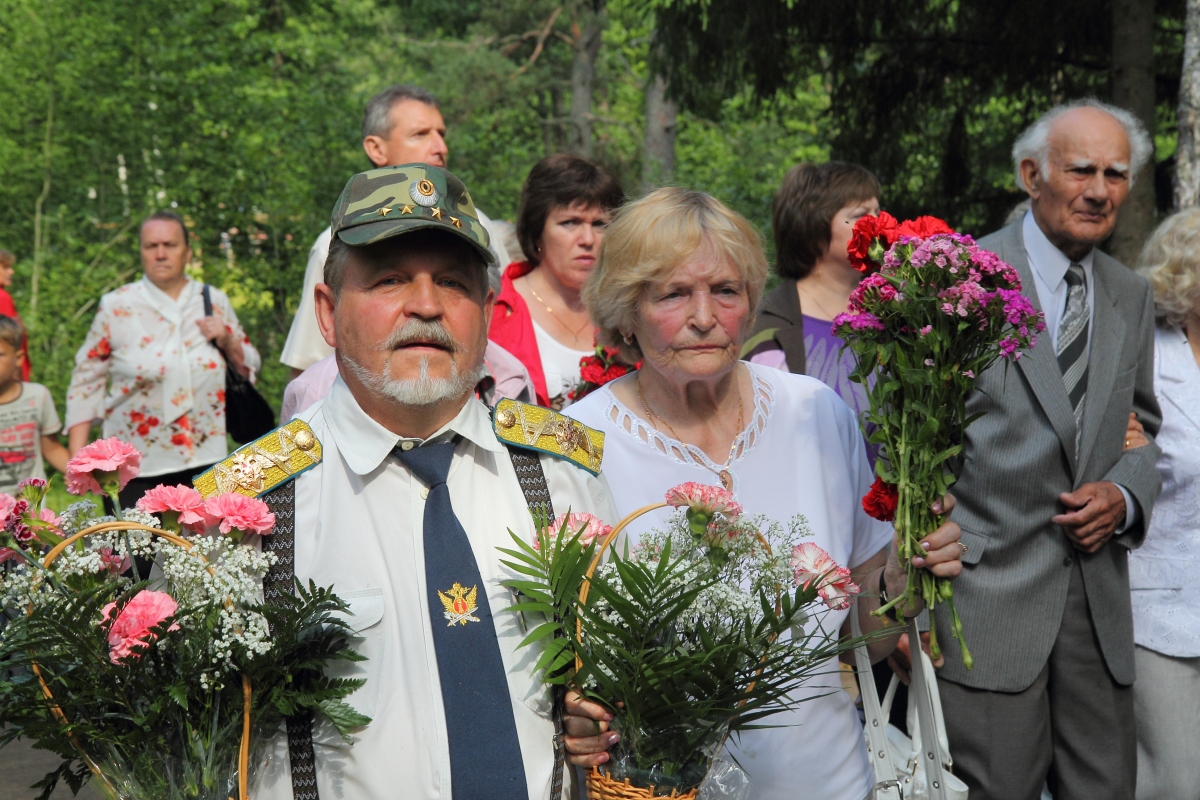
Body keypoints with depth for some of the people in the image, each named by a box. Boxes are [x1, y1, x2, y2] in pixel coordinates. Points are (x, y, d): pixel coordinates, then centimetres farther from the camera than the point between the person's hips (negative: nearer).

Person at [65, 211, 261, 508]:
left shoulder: (215, 301, 6)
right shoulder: (116, 307, -1)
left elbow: (249, 368, 12)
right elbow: (86, 381, 1)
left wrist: (227, 342, -8)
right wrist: (77, 457, -5)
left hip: (205, 461, 2)